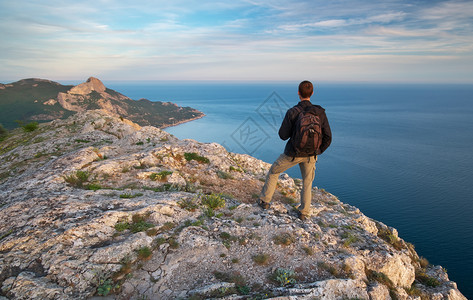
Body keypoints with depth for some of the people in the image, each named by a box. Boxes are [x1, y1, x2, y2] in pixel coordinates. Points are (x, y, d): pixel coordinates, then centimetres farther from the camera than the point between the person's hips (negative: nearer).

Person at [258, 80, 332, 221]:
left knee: (273, 172, 21)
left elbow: (283, 135, -11)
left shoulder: (292, 112, -17)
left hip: (293, 154, -2)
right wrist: (318, 152, 11)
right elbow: (328, 137, -5)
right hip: (310, 155, 3)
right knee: (307, 183, 22)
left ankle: (264, 201, 27)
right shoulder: (320, 112, -8)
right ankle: (304, 213, 24)